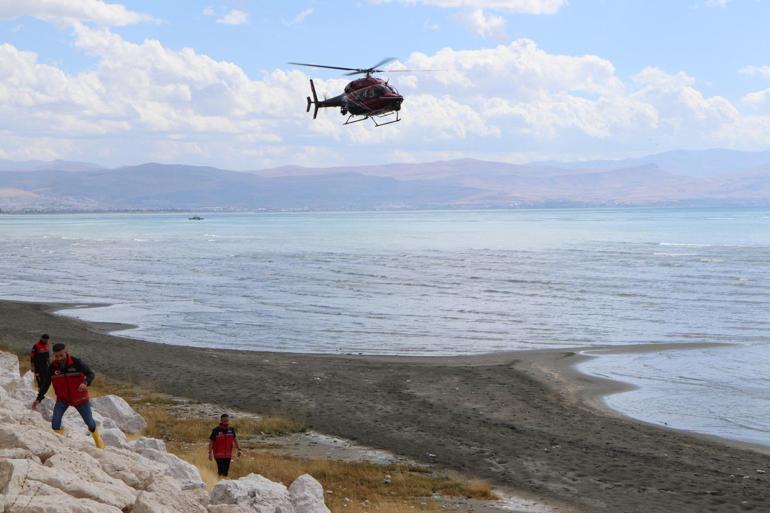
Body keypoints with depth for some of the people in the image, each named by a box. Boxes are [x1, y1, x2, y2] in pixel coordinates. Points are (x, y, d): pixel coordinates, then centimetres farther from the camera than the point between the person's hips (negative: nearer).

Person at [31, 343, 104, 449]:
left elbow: (91, 374, -19)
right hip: (62, 399, 2)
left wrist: (85, 383, -40)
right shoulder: (52, 367, -13)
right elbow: (46, 383, -2)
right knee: (55, 422, -16)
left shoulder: (77, 363, -22)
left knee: (89, 422, 10)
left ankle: (97, 438, 39)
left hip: (80, 399, -2)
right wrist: (38, 399, -7)